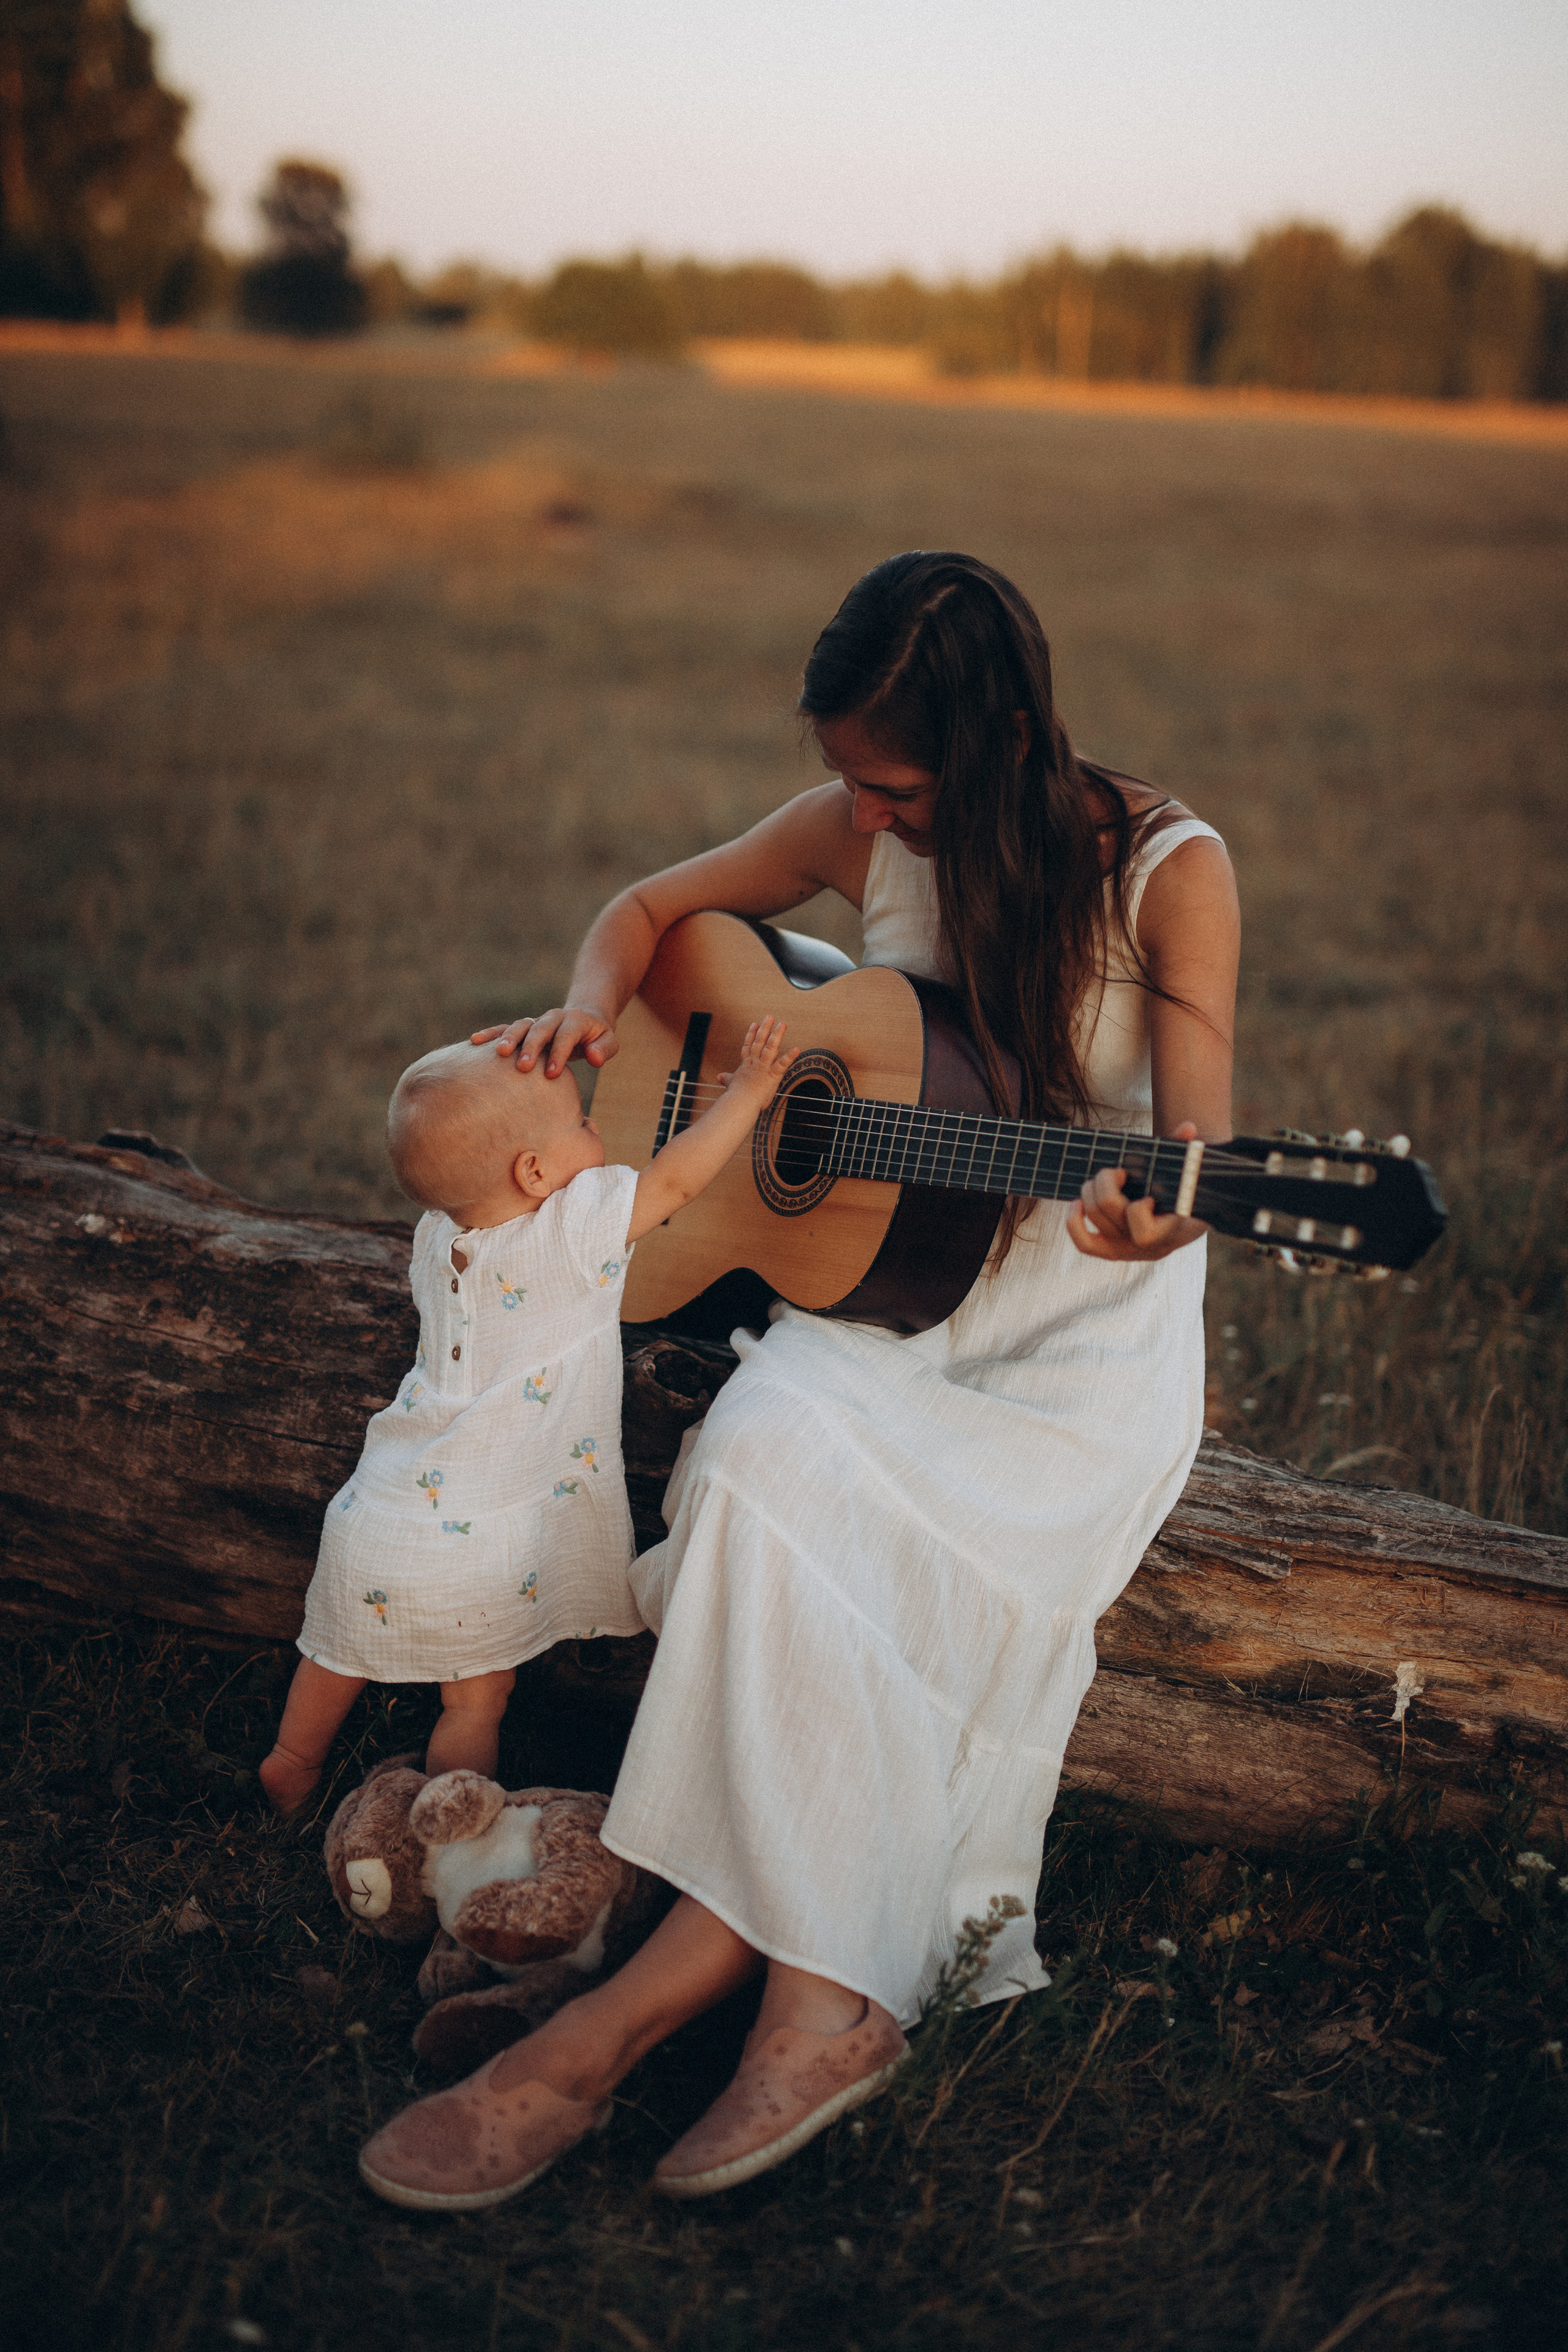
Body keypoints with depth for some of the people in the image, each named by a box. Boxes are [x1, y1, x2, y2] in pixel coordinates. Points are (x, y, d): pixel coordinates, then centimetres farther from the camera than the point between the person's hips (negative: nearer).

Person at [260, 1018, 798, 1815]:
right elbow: (677, 1179, -9)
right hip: (479, 1552, -6)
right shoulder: (572, 1233, -17)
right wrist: (748, 1091, 2)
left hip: (377, 1513, 6)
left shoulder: (437, 1234, 2)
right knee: (474, 1698, 14)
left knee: (344, 1649, 28)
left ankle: (291, 1766, 48)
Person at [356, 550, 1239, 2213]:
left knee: (816, 1529, -30)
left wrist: (1157, 1209, -41)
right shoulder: (860, 830, 3)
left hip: (1085, 1337, -4)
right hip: (877, 1274, 4)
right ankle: (825, 1994, -28)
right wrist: (590, 1015, -8)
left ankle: (641, 2008, -22)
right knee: (774, 1468, -30)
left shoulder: (1166, 870, -10)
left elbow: (1194, 1138, -16)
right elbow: (653, 909, 15)